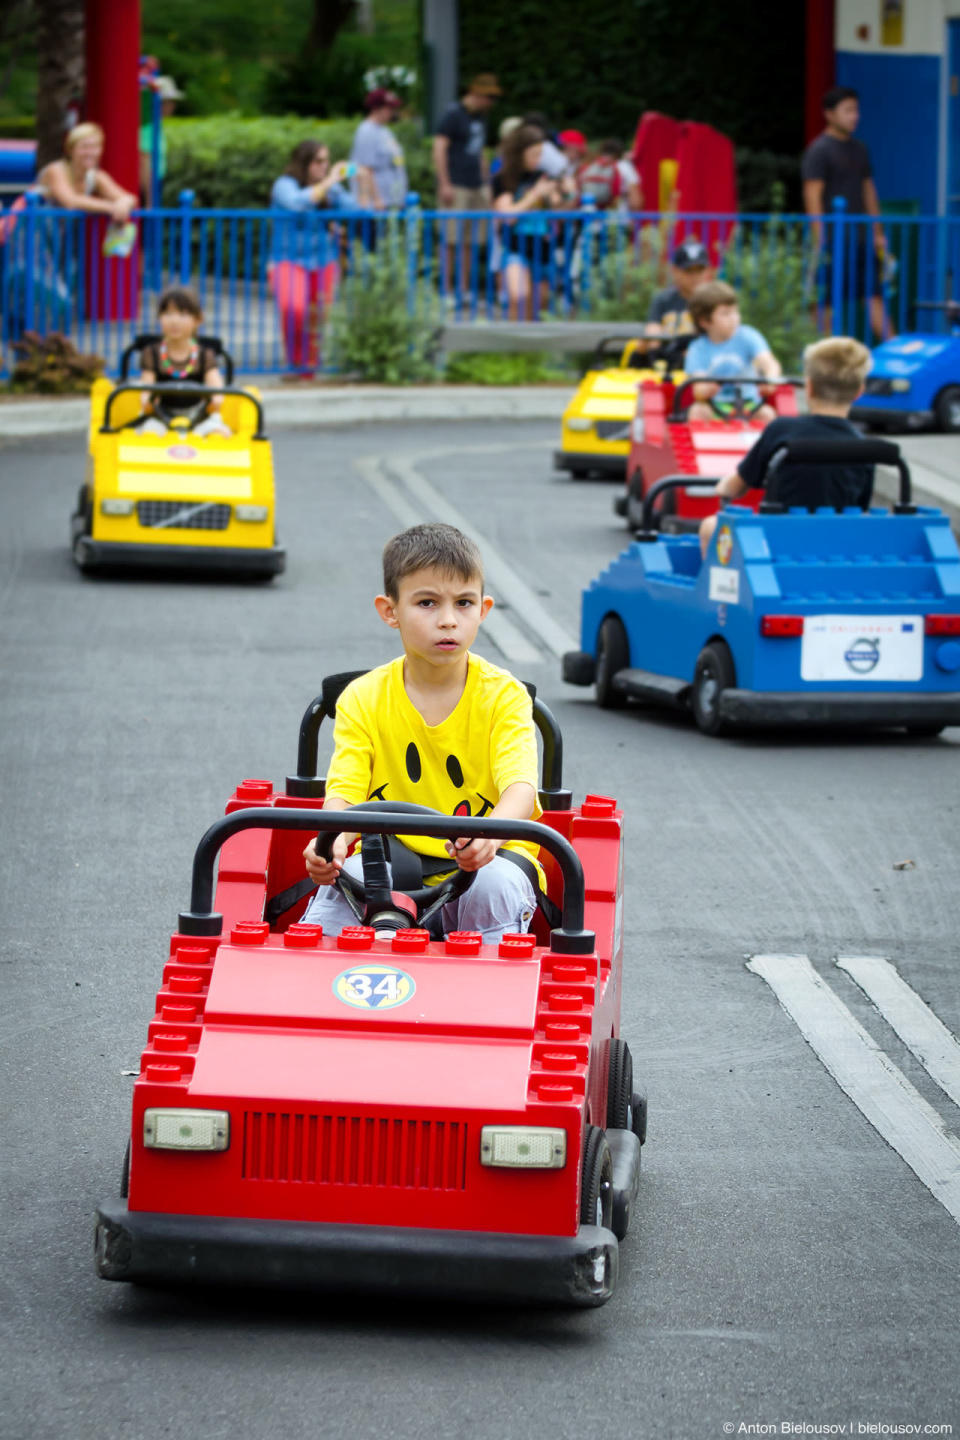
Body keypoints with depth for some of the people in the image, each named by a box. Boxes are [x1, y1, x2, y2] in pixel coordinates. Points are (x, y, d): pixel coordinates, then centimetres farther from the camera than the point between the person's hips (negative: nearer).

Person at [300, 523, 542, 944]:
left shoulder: (502, 695, -5)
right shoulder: (362, 700, 1)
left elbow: (520, 786, -19)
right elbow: (345, 790, -11)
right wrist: (332, 840, -37)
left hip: (485, 862, -1)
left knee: (495, 883, -32)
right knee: (345, 878, -27)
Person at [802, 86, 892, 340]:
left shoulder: (859, 149, 16)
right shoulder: (819, 150, -7)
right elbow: (813, 196, -11)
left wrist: (877, 233, 17)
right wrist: (820, 239, -17)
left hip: (860, 240, 7)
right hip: (833, 240, -7)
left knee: (876, 297, 2)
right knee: (828, 303, -2)